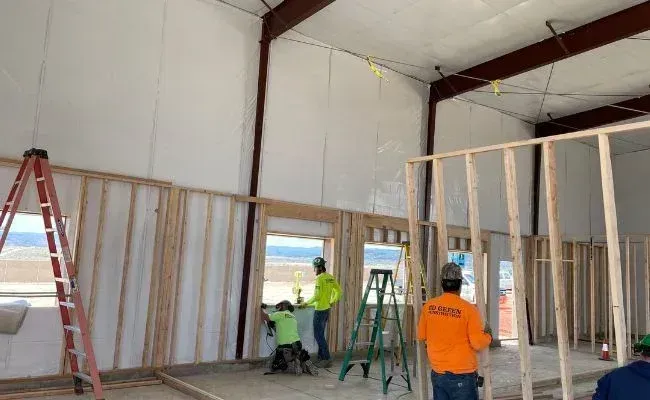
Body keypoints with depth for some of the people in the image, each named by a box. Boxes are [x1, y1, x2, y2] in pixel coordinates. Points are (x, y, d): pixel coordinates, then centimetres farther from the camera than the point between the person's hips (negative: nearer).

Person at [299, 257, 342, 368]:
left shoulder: (320, 278, -17)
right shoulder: (331, 277, 8)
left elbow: (317, 296, -21)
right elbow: (339, 291, 14)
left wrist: (306, 303, -8)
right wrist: (332, 301, 20)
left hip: (320, 309, -9)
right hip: (327, 309, 9)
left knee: (318, 335, -2)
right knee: (320, 334, 17)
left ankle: (327, 359, -2)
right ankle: (320, 358, 21)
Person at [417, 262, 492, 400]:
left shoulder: (428, 306, -4)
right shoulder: (468, 309, -16)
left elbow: (421, 336, 7)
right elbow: (478, 343, -14)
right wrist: (488, 335, 6)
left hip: (437, 374, 4)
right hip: (462, 375, -4)